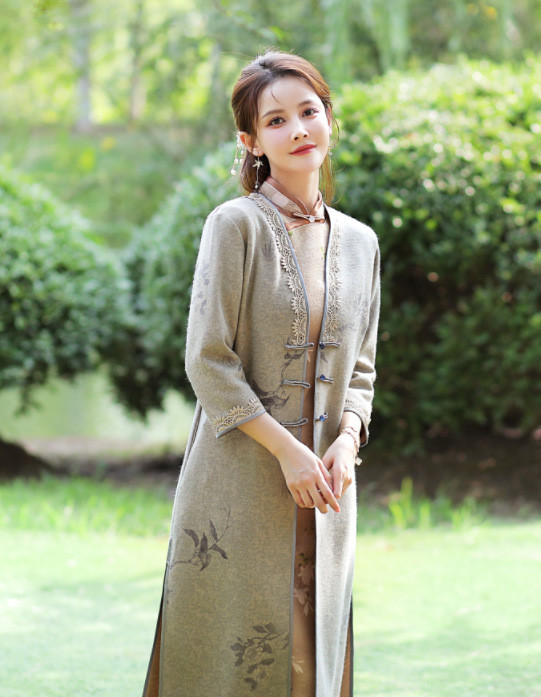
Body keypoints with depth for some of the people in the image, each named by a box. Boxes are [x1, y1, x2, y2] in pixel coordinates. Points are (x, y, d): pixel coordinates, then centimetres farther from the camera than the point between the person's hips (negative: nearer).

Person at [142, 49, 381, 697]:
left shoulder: (359, 242, 11)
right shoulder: (235, 225, -6)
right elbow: (208, 361, -10)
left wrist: (345, 443, -3)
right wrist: (287, 450, -14)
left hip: (325, 491, 5)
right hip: (240, 484, -5)